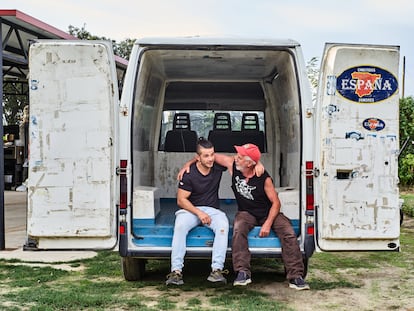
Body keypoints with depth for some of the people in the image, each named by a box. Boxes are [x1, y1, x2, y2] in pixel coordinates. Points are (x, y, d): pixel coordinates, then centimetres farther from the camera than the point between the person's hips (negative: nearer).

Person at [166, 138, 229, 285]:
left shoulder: (218, 167, -1)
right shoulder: (189, 174, -9)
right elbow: (181, 200, -9)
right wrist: (199, 213, -20)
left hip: (212, 209, 2)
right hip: (191, 209, -2)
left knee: (223, 225, -33)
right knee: (180, 225, -35)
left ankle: (217, 269, -36)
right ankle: (176, 271, -34)